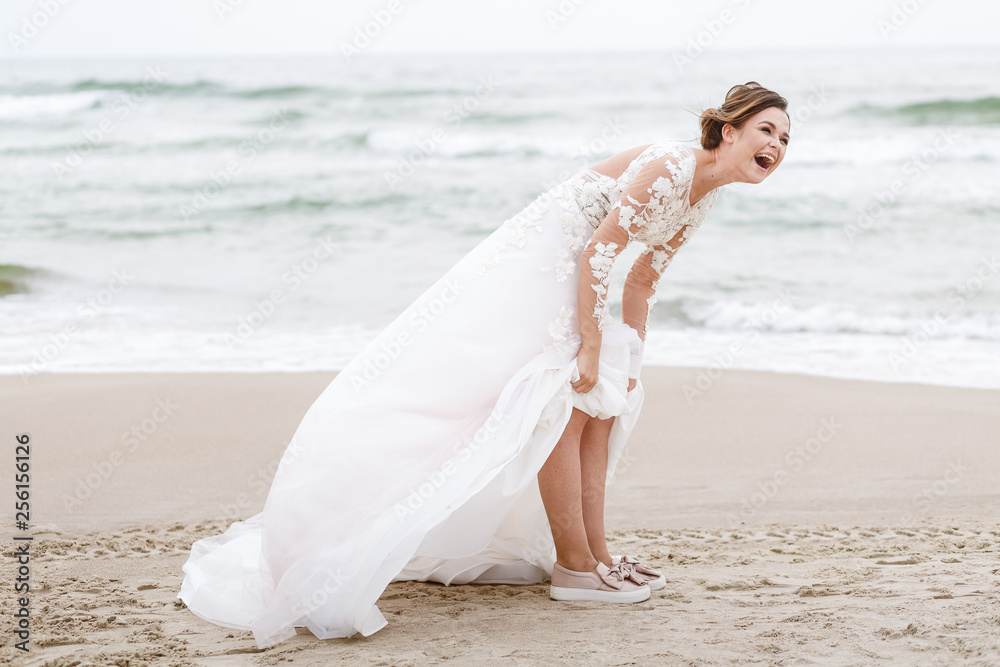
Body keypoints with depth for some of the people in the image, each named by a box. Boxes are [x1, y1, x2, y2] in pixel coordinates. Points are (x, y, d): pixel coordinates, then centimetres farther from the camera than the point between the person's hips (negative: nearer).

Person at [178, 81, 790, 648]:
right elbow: (598, 251, -23)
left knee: (598, 409, 9)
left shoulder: (701, 199, 9)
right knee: (564, 408, -12)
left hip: (565, 289, 10)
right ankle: (574, 568, -8)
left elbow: (642, 280, 18)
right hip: (530, 271, -10)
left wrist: (629, 362, 13)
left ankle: (593, 555, 15)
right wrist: (590, 347, -22)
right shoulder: (666, 167, -20)